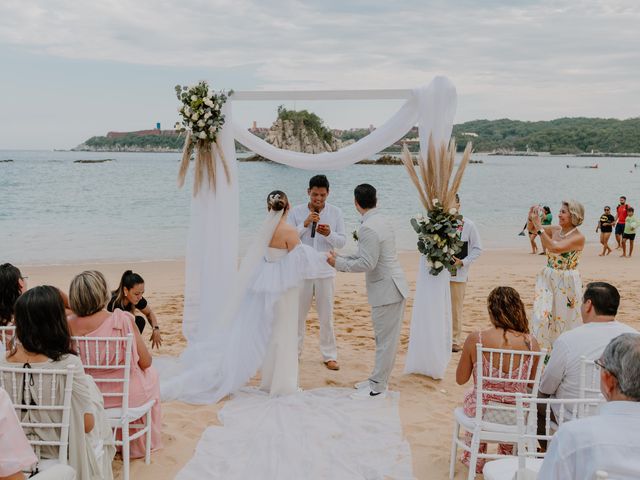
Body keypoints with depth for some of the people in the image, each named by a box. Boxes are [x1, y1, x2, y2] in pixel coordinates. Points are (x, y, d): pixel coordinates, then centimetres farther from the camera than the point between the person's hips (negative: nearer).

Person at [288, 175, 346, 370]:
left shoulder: (336, 213, -2)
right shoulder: (296, 212, -4)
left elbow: (342, 241, -2)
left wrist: (329, 234, -22)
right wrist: (305, 225, -21)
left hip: (325, 271, 0)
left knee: (326, 316, 7)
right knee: (298, 314, 10)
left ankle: (329, 355, 17)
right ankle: (294, 350, 25)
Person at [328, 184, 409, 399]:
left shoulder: (368, 228, -20)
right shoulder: (382, 221, 10)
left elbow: (366, 264, -22)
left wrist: (338, 263, -11)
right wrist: (342, 259, 11)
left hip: (386, 289, -10)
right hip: (393, 286, 10)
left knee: (385, 339, 0)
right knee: (387, 338, 17)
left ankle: (376, 388, 9)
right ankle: (379, 380, 29)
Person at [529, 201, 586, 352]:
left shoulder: (578, 237, -16)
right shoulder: (555, 229, 3)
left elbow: (555, 248, -29)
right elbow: (531, 229, 12)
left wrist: (539, 226, -28)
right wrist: (531, 219, -11)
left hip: (567, 282, -5)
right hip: (548, 278, 5)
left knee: (565, 319, 6)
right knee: (542, 315, -3)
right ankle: (543, 350, 10)